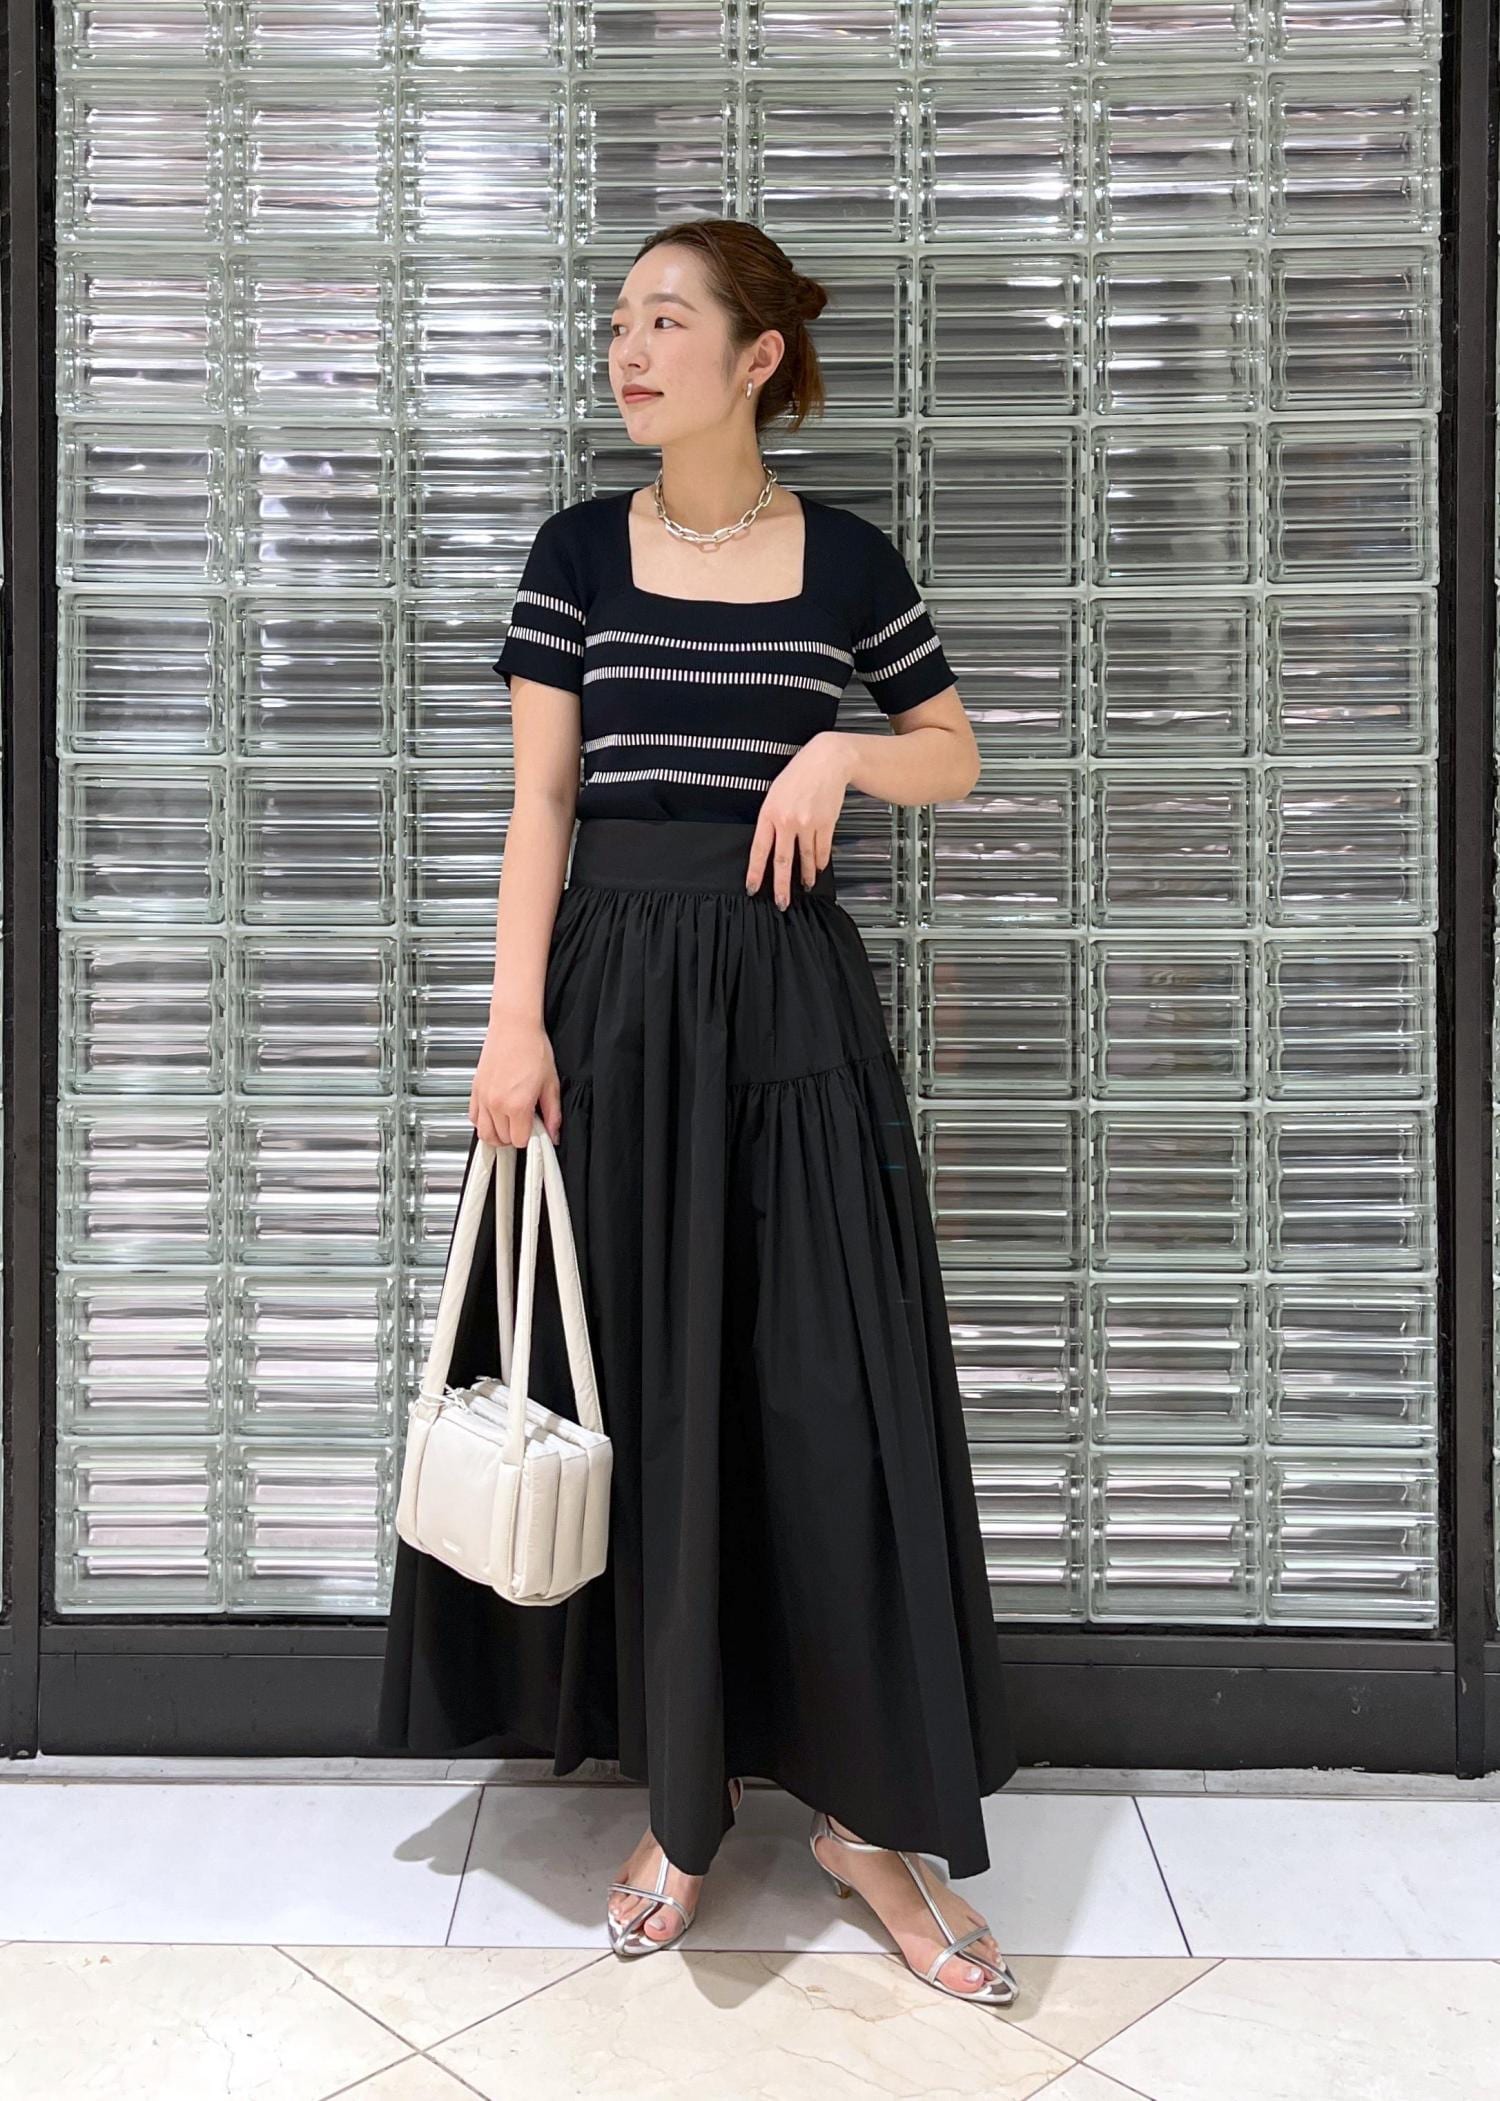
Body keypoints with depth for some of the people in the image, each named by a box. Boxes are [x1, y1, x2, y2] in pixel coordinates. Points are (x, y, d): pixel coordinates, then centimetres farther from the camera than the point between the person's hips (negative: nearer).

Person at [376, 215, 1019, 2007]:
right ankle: (678, 1796, 21)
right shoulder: (579, 553, 5)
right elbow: (539, 804, 1)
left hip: (789, 990, 0)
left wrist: (844, 751, -7)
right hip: (616, 985, 1)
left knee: (833, 1393, -1)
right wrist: (513, 1021, -8)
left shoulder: (845, 560, 5)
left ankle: (867, 1811, 14)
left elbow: (955, 756, 14)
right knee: (640, 1388, 4)